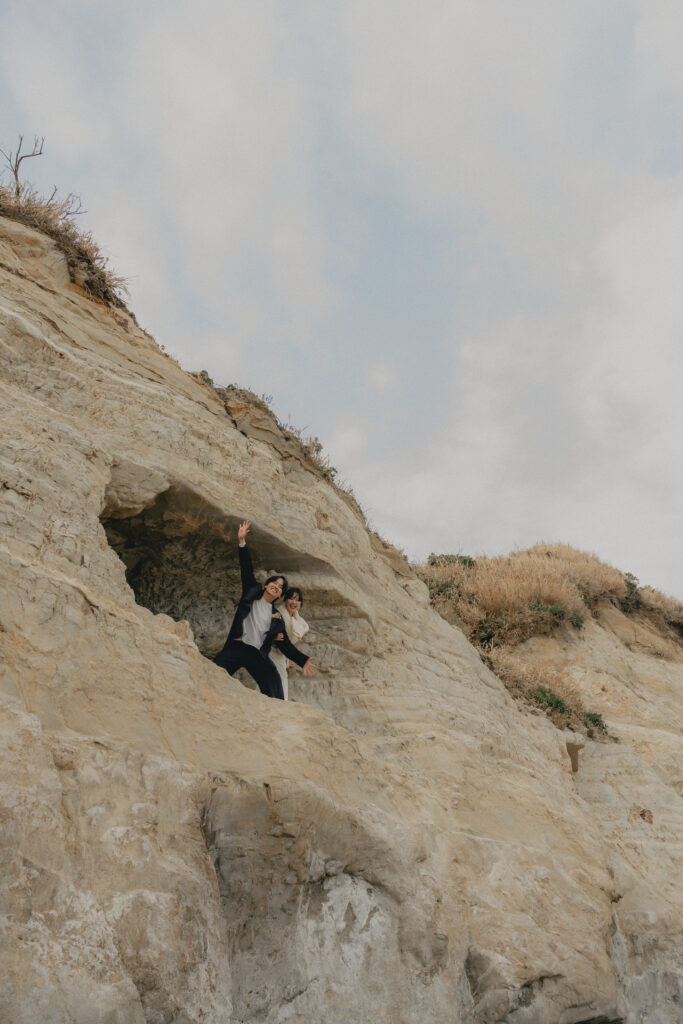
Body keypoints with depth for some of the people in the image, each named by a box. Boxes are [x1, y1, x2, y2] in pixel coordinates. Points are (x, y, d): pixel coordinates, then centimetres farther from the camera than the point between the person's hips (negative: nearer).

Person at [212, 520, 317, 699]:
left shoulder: (277, 617, 15)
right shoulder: (252, 592, 13)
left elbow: (285, 644, 13)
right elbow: (247, 570, 3)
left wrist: (303, 661, 1)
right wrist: (242, 542, -8)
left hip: (256, 654, 2)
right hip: (235, 647, -1)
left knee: (273, 681, -18)